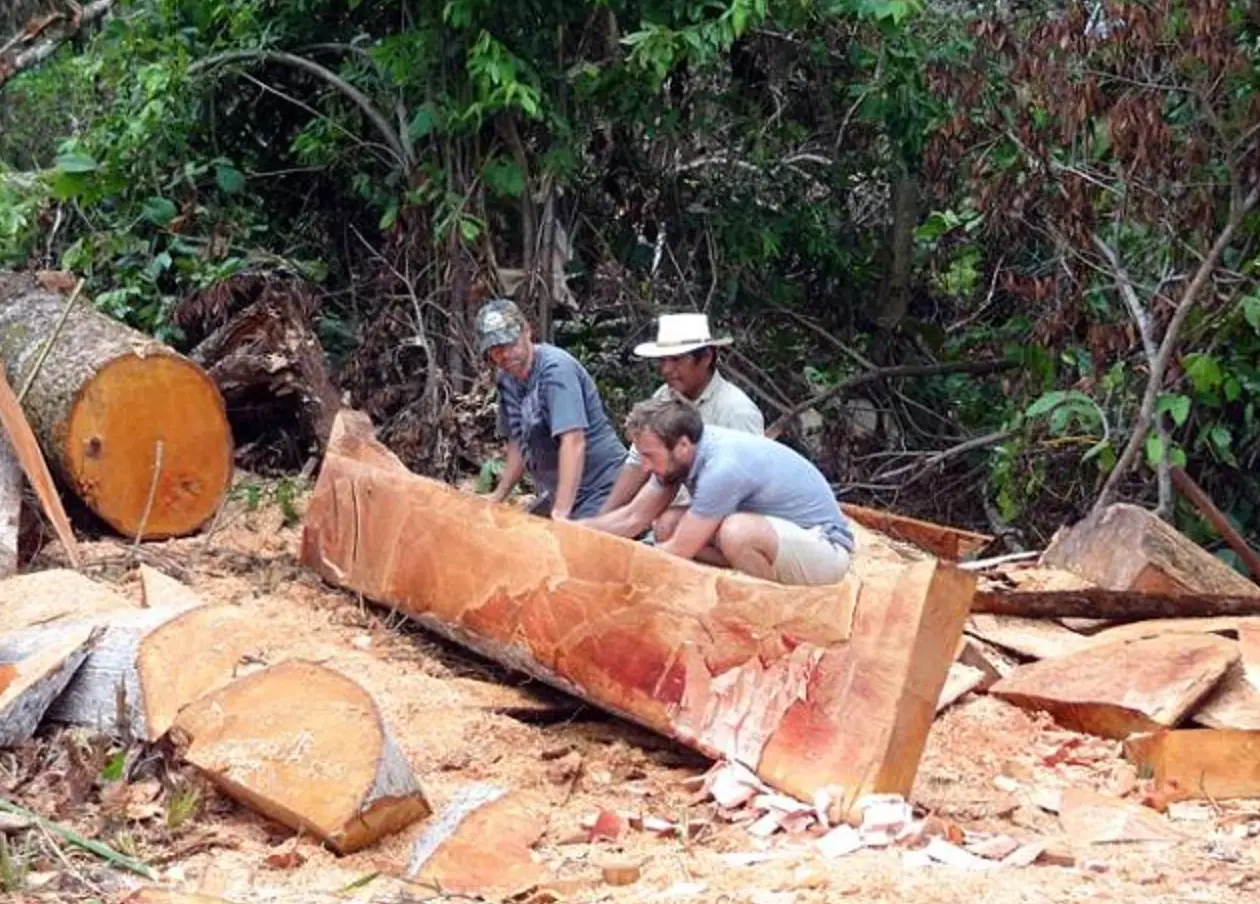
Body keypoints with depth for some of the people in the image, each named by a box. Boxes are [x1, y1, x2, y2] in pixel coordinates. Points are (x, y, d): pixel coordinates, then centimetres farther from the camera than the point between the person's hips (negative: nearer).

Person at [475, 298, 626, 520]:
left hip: (600, 493, -9)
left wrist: (560, 512, -35)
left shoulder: (556, 368, -21)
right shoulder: (507, 378, 6)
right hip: (557, 495, 9)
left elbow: (573, 442, -30)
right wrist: (498, 496, 14)